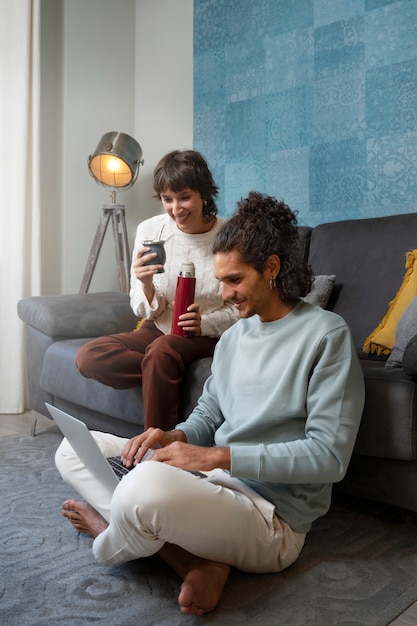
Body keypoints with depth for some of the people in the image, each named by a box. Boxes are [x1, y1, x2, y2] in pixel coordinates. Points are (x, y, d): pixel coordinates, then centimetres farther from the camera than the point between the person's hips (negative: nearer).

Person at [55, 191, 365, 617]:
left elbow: (329, 456, -17)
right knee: (74, 449, 5)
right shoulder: (234, 335, 12)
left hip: (273, 514, -8)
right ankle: (198, 560, -10)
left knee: (146, 486, -38)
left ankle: (110, 543, 1)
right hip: (215, 479, 9)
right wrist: (176, 437, -7)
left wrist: (219, 456, -23)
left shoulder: (325, 334, -12)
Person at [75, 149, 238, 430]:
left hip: (209, 338, -3)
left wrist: (205, 322, -22)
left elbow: (241, 312, -3)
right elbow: (146, 312, 0)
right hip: (158, 330, 4)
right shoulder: (149, 231, -6)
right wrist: (146, 286, -22)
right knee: (88, 357, -18)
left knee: (162, 348, -35)